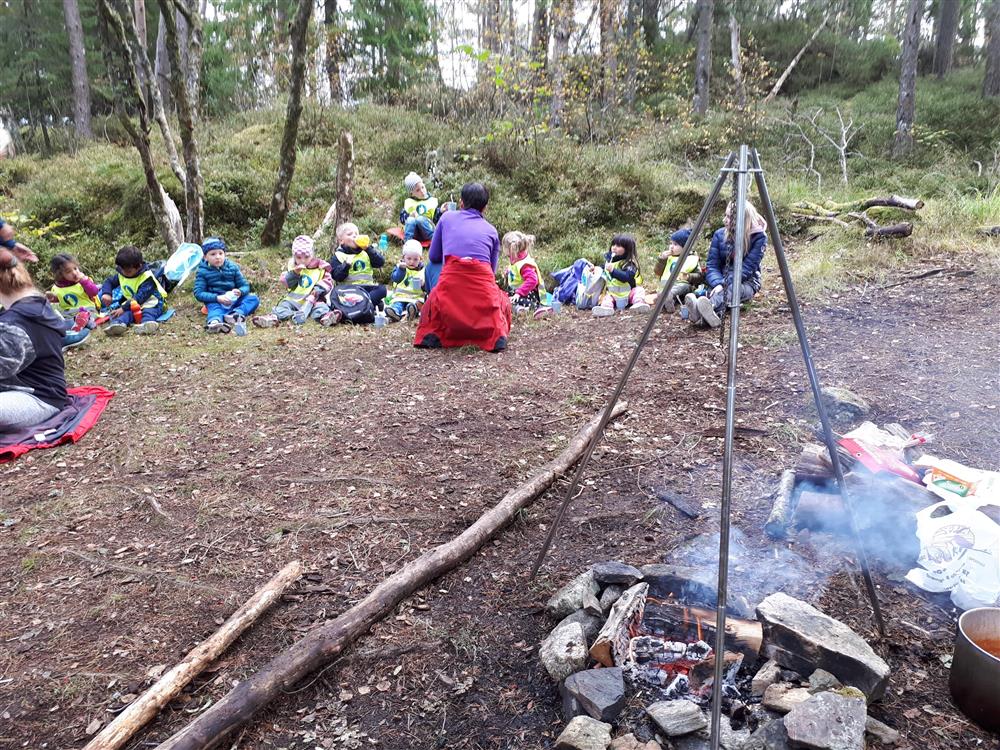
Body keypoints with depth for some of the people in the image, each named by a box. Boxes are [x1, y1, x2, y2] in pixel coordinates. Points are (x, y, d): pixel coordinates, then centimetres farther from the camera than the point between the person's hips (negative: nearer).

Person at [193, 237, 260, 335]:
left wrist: (240, 292, -19)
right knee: (214, 307, -37)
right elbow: (198, 293, -7)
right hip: (215, 301, -3)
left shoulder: (232, 267, 7)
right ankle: (215, 321, -74)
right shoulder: (202, 272, 0)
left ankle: (236, 313, -48)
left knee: (254, 299, -19)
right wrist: (217, 298, -23)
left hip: (233, 300, 3)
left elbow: (245, 286, 7)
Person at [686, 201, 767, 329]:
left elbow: (746, 269, -16)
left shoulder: (759, 237, -9)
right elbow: (712, 265, -5)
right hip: (723, 280, 3)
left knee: (731, 288, -39)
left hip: (746, 283, -3)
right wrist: (718, 284, -26)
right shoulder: (719, 234, 1)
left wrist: (724, 284, -30)